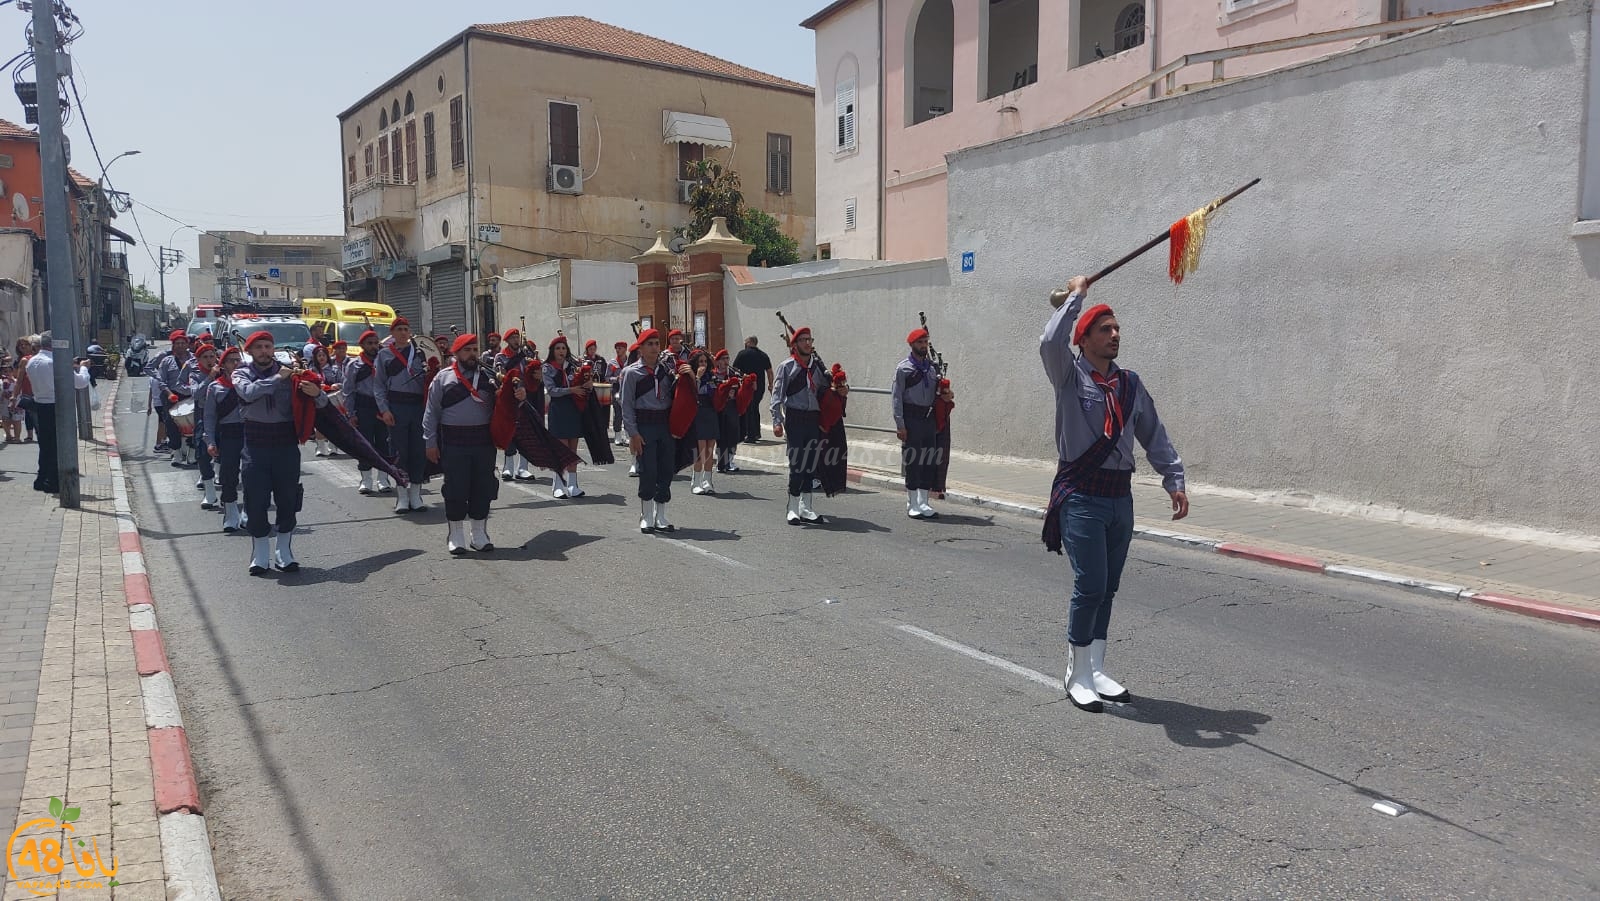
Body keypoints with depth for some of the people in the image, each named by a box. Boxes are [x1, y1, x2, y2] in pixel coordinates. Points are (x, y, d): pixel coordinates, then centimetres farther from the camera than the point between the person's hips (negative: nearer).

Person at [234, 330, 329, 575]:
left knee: (288, 500, 4)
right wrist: (277, 378, -21)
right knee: (256, 502, 0)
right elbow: (248, 393, -18)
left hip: (287, 445, 1)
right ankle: (260, 556, 11)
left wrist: (317, 393, -18)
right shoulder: (242, 374, 5)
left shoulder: (289, 373, 6)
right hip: (256, 446, -1)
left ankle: (284, 553, 16)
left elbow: (322, 402, 4)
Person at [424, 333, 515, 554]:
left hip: (484, 441, 3)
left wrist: (519, 395, -9)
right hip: (454, 443, -3)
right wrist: (431, 442, 0)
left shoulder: (488, 376, 11)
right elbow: (432, 412, 5)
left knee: (483, 487, 7)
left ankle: (480, 534, 19)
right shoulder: (443, 377, 4)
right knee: (455, 489, 1)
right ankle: (456, 536, 13)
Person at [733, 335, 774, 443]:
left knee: (748, 410, 1)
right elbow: (769, 372, 9)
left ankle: (751, 435, -1)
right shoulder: (763, 355, 7)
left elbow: (734, 370, -7)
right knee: (755, 408, 20)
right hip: (760, 387, 5)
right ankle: (757, 433, 24)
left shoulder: (742, 354, -5)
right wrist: (771, 385, 16)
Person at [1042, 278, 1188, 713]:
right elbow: (1050, 343, -24)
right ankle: (1078, 674, 6)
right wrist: (1075, 296, -14)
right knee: (1090, 585, -9)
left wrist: (1175, 481, 8)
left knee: (1108, 588, 11)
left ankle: (1096, 669, 22)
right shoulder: (1070, 376, -3)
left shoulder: (1130, 384, 13)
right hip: (1081, 497, -6)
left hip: (1120, 496, 6)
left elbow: (1155, 437, 16)